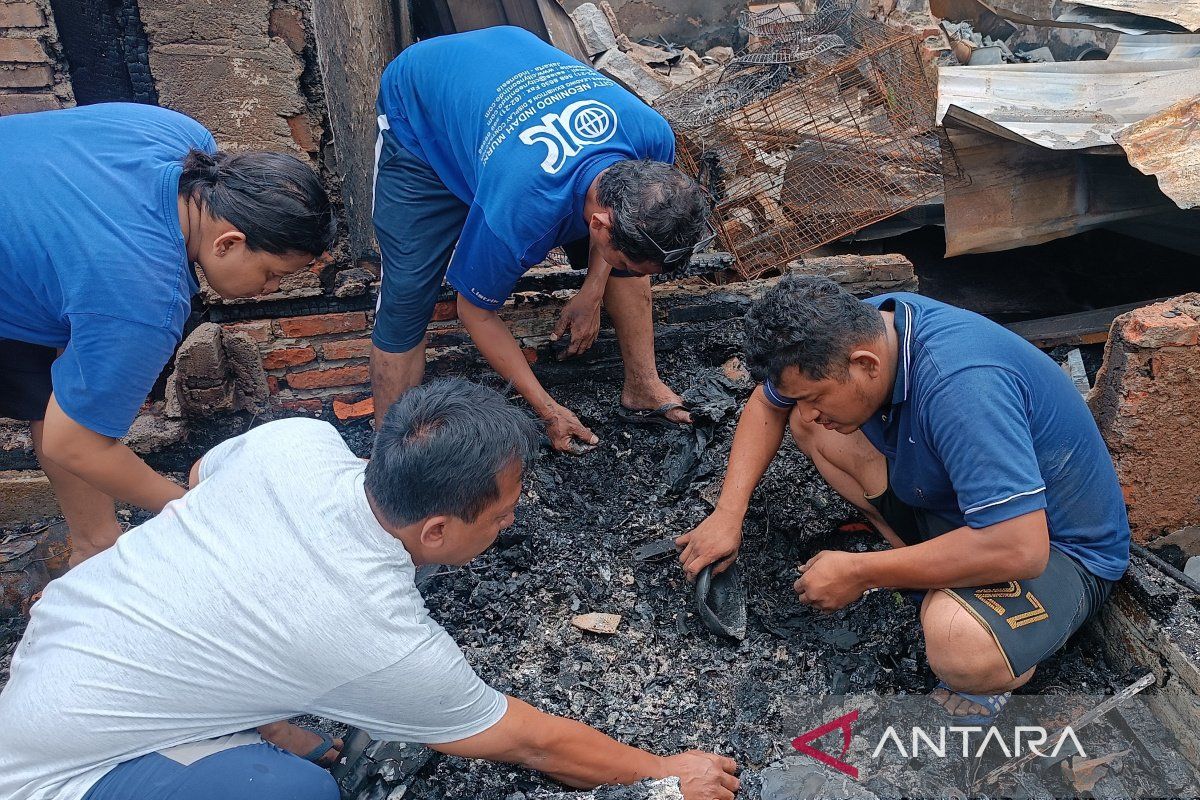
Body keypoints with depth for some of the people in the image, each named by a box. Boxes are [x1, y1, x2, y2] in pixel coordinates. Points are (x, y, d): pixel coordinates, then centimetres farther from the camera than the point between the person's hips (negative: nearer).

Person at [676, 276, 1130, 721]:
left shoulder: (960, 386, -37)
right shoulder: (857, 329, -13)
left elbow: (1019, 549, -39)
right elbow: (768, 403, 3)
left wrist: (859, 573, -29)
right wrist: (728, 513, -7)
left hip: (1055, 546, -7)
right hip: (952, 500, 7)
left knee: (959, 644, -39)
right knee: (810, 428, -5)